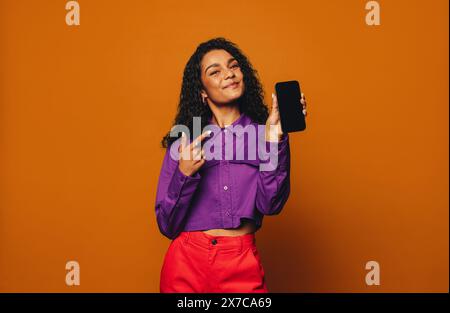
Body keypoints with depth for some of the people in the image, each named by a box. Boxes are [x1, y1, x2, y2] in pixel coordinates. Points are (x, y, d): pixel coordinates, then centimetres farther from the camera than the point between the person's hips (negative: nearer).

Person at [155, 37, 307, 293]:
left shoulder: (262, 133, -1)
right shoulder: (183, 142, -1)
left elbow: (270, 204, -13)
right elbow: (167, 225, -2)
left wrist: (273, 137, -21)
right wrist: (185, 173, -18)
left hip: (244, 264, 0)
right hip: (187, 261, 1)